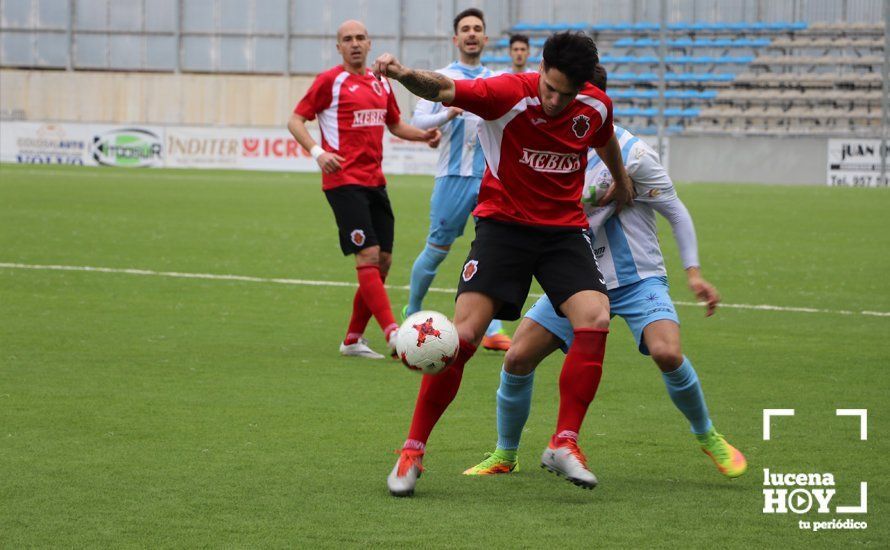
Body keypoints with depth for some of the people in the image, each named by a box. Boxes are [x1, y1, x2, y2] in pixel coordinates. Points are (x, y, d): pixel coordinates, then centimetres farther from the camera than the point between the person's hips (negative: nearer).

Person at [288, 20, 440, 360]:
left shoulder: (381, 83, 16)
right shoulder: (330, 81, -2)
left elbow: (395, 124, 30)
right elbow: (295, 120, -2)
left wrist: (424, 135, 11)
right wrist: (317, 152, -19)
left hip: (374, 181, 7)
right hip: (343, 181, -7)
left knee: (383, 261, 5)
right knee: (368, 256, -15)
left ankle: (352, 340, 14)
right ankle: (393, 333, -20)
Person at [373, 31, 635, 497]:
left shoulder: (596, 106, -6)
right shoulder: (510, 93, -20)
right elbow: (446, 90, -35)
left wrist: (621, 182, 35)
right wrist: (406, 75, -56)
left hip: (564, 228, 3)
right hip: (503, 224, -3)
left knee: (595, 319, -19)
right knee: (464, 332, -14)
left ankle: (564, 444, -9)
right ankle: (413, 451, 0)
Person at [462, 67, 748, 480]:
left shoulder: (630, 152, -14)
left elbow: (676, 212, -7)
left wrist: (693, 272, -14)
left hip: (637, 279, -5)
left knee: (666, 353, -28)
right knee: (518, 357, -8)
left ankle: (708, 438, -2)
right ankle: (505, 455, 13)